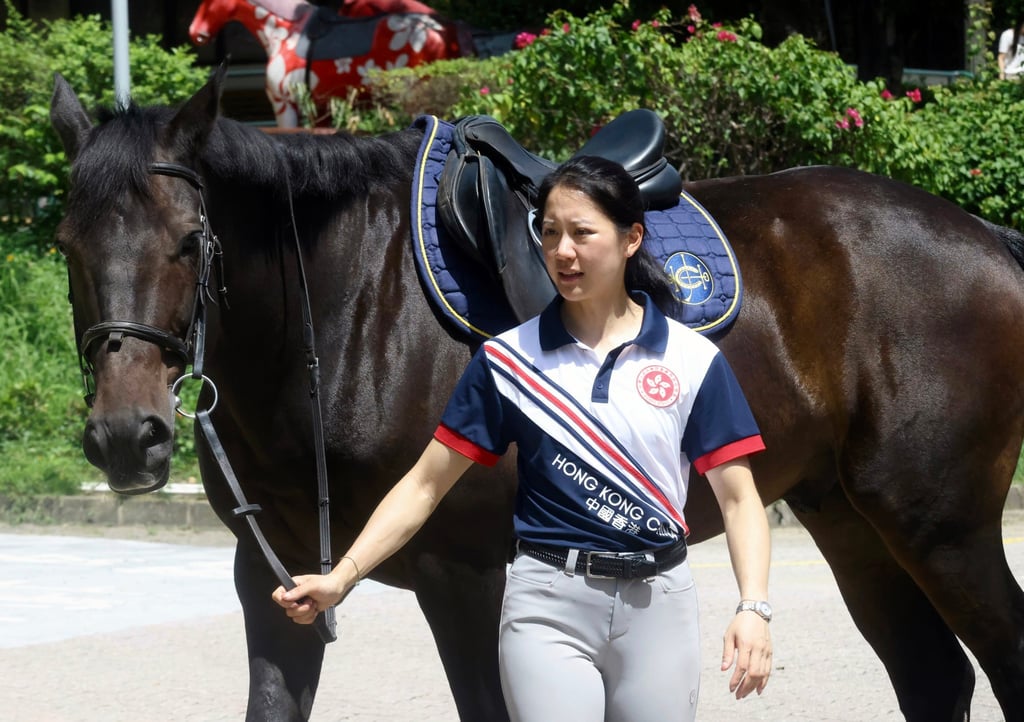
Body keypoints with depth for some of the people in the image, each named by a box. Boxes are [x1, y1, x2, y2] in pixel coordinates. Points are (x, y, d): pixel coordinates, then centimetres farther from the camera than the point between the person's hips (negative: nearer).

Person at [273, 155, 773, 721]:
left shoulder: (693, 360, 0)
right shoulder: (509, 358, 1)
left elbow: (737, 497, 0)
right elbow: (425, 484, 1)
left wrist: (753, 608, -15)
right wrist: (341, 577, -10)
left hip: (658, 607, 1)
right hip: (547, 608, -1)